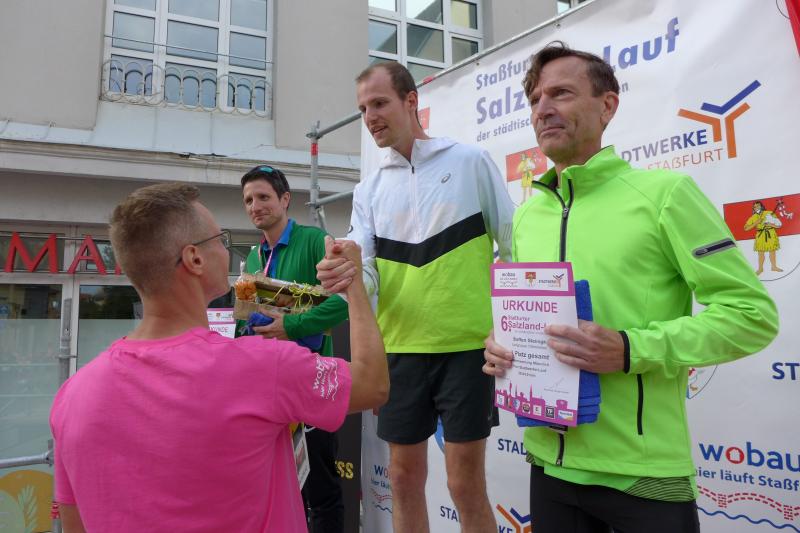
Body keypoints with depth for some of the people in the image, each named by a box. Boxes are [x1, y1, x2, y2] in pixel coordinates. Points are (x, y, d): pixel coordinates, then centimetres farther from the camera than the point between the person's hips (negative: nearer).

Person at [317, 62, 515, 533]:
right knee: (405, 476, 14)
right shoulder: (368, 191, 10)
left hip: (467, 345, -3)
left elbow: (514, 247, 2)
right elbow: (365, 276, 1)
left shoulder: (471, 162, 0)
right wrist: (344, 277, -22)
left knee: (466, 484, 4)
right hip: (400, 348, 4)